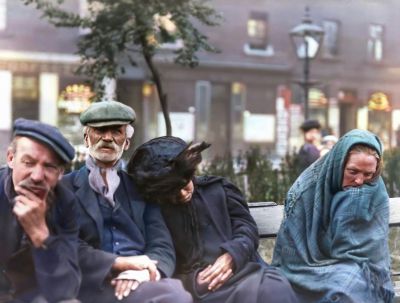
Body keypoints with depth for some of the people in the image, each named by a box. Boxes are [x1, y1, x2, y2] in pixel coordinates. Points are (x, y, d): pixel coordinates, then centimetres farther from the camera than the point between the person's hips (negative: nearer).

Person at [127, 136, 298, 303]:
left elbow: (247, 228, 12)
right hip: (193, 283, -3)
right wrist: (192, 280, -12)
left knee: (277, 289, -30)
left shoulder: (217, 189, 17)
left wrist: (231, 255, -9)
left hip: (239, 268, 4)